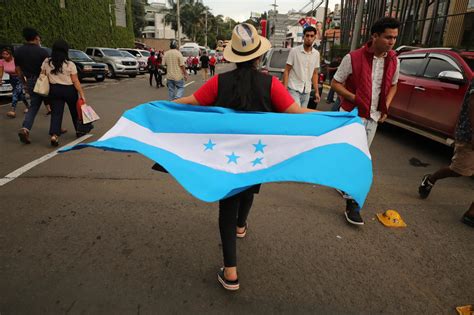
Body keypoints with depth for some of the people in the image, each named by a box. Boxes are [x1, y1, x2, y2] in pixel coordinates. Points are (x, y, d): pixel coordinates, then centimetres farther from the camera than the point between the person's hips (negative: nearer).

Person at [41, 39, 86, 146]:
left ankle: (54, 135, -14)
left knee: (56, 113, 1)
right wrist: (82, 94, -7)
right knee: (75, 111, 17)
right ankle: (79, 130, 32)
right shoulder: (70, 64, -11)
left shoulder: (46, 62, -1)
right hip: (69, 90, -2)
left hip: (54, 90, 2)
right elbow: (76, 81, -11)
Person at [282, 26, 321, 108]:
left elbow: (314, 74, 13)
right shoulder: (294, 51, -7)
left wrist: (316, 92, 9)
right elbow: (286, 71, -5)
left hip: (306, 91, 6)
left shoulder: (316, 54, 7)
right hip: (294, 89, -5)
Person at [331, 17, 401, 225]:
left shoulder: (394, 61, 3)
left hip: (374, 117, 5)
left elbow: (393, 85, 18)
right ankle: (352, 203, -2)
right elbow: (335, 84, -8)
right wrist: (355, 98, -19)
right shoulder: (353, 58, -12)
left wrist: (386, 107, 4)